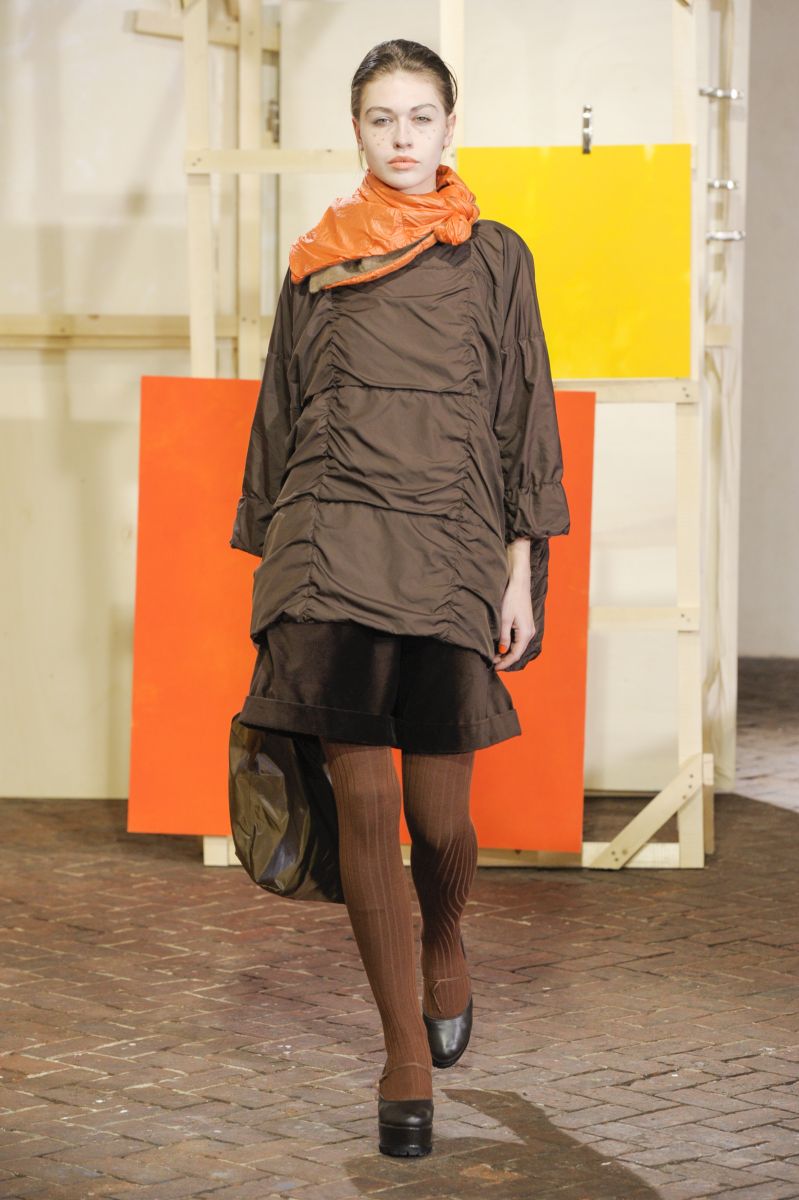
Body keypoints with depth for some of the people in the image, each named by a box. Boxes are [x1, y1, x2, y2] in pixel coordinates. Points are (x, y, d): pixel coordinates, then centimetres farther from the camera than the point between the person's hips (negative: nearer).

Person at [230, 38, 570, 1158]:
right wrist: (268, 558, 12)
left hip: (450, 547, -1)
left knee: (439, 815, 0)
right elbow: (281, 417, 15)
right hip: (332, 548, 1)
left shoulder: (494, 258, 8)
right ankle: (405, 1050, 4)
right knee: (364, 802, -5)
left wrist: (522, 565, 0)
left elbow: (523, 414, 7)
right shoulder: (315, 266, 12)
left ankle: (444, 950, 35)